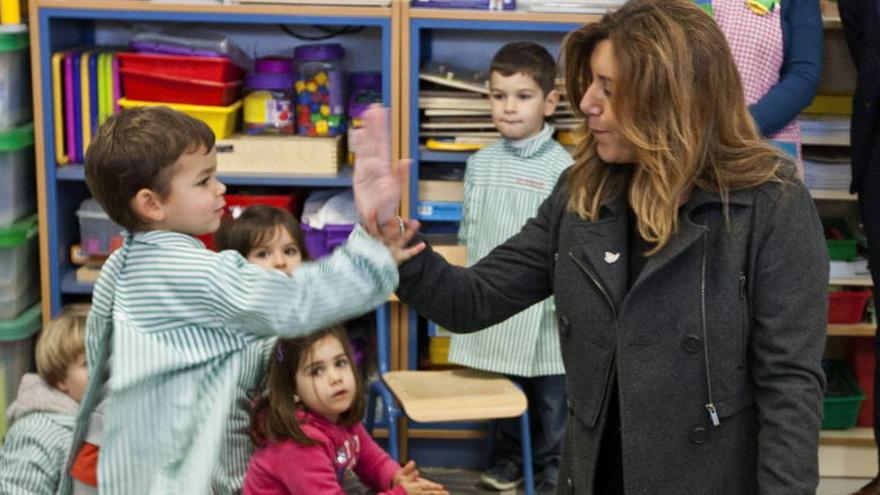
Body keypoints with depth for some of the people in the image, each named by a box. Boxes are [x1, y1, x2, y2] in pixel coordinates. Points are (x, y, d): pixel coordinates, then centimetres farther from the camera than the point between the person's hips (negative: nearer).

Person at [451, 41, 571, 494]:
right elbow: (468, 231, 11)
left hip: (542, 304, -4)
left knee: (550, 394, 8)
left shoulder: (561, 167, -11)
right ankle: (509, 457, 34)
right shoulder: (480, 163, 3)